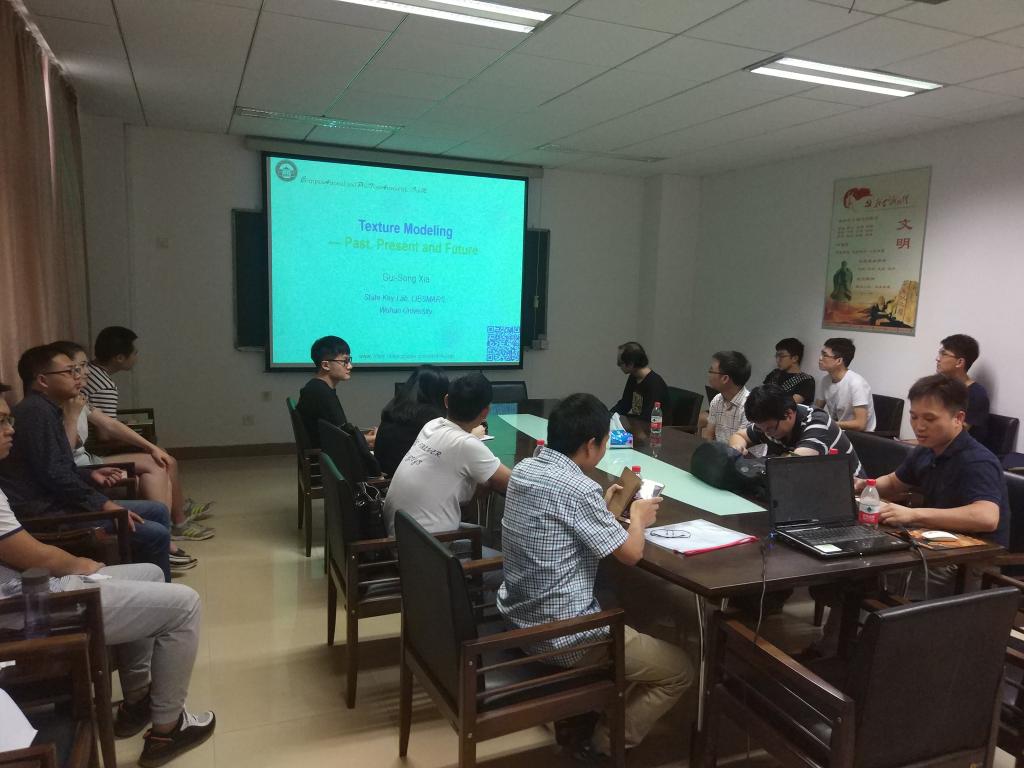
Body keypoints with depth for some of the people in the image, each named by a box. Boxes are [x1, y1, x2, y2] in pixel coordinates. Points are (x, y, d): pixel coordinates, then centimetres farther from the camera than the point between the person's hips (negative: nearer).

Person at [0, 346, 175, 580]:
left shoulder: (46, 410, 17)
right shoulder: (36, 411, -16)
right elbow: (53, 475, -22)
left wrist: (90, 475, 11)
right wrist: (103, 504, -19)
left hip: (58, 502, 11)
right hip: (49, 512, -11)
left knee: (158, 512, 11)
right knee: (156, 534, -19)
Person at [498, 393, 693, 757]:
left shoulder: (523, 469, 1)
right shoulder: (579, 489, -25)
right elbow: (631, 553, -14)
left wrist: (604, 506, 17)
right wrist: (638, 517, 4)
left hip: (518, 616, 9)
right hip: (561, 634, -8)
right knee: (679, 671, 8)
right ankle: (603, 746, 15)